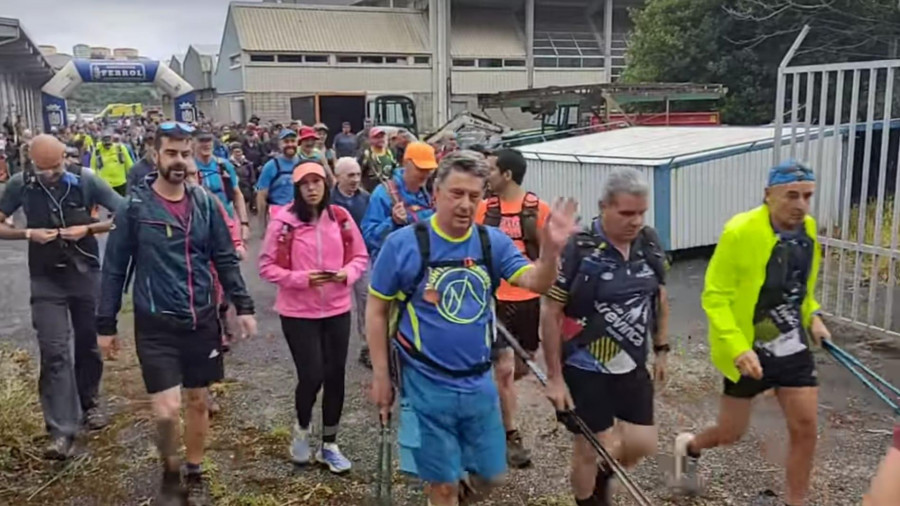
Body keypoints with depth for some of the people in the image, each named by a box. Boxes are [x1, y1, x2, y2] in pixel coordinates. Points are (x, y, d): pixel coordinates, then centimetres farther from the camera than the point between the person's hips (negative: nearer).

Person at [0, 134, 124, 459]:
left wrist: (88, 229, -17)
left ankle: (88, 403, 36)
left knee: (87, 344, 13)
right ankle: (61, 430, -6)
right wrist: (28, 233, -15)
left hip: (86, 275, 1)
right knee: (54, 352, -7)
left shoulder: (85, 181, -8)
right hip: (46, 280, 0)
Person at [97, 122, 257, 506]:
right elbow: (114, 269, -2)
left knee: (198, 401, 14)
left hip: (202, 320, 3)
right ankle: (170, 474, 20)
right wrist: (106, 324, -1)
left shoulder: (205, 203, 1)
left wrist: (243, 306, 1)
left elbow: (225, 259, 7)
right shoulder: (134, 207, -7)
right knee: (167, 410, -9)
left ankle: (194, 475, 34)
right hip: (155, 325, -3)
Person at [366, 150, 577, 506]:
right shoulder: (403, 243, -12)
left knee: (489, 475, 17)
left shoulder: (493, 242, -2)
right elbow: (377, 310, -5)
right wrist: (381, 375, -5)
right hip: (427, 386, -4)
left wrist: (550, 249, -33)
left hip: (479, 384, 4)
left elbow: (536, 282, -12)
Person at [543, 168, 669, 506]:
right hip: (585, 369, -5)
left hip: (632, 366, 6)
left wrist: (661, 349, 13)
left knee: (643, 444, 11)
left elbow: (659, 298, 13)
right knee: (592, 450, 4)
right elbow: (550, 313, -16)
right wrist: (554, 377, -14)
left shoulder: (650, 244, -2)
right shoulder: (578, 249, -20)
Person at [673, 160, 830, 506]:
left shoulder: (807, 229, 0)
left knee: (805, 428, 4)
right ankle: (690, 446, 42)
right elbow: (714, 297, -18)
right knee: (731, 434, 8)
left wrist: (812, 317, 1)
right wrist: (738, 348, -26)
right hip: (747, 350, -5)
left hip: (793, 347, 5)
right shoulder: (741, 231, -20)